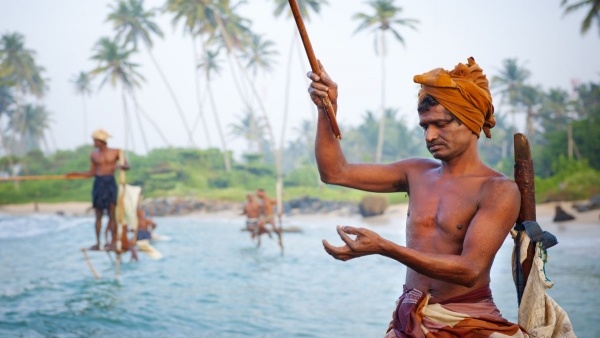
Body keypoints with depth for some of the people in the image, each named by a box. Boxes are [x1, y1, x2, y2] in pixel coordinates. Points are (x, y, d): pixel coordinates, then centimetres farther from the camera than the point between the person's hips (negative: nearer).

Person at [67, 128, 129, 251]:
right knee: (98, 215, 3)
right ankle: (97, 242, 6)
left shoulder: (116, 152, 3)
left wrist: (119, 166, -19)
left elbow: (127, 166, 2)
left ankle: (113, 241, -1)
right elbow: (92, 173, 13)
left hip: (110, 183, -2)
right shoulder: (94, 155, 8)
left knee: (112, 214, -4)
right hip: (98, 183, 2)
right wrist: (76, 174, 4)